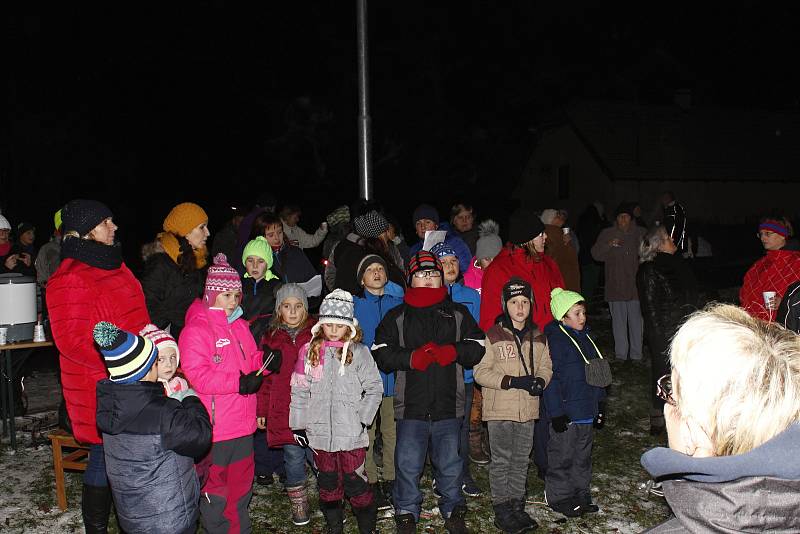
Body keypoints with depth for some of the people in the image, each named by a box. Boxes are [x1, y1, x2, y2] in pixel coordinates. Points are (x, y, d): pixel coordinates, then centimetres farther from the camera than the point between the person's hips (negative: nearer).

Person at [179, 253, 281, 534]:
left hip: (242, 422, 8)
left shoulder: (240, 325, 11)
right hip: (214, 426, -8)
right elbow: (197, 375, -23)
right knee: (215, 488, 7)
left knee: (241, 481, 21)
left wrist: (267, 361, -2)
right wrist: (238, 383, -28)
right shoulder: (195, 329, -14)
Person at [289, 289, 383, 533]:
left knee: (354, 481, 2)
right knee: (328, 482, 15)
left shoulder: (359, 352, -4)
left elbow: (374, 389, -2)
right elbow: (299, 390, 6)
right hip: (320, 430, 3)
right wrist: (298, 424, 5)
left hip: (351, 431, -3)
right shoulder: (310, 351, 3)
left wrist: (362, 419, -7)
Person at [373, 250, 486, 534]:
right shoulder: (396, 317, 7)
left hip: (449, 404, 1)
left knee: (450, 462, 11)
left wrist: (451, 352, -12)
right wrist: (412, 358, -15)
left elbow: (477, 347, 6)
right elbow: (381, 353, 0)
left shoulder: (458, 313, 11)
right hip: (411, 404, -1)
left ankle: (453, 510, 30)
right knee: (408, 462, 3)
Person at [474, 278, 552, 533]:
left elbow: (546, 366, 13)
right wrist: (512, 381, -19)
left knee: (521, 460, 15)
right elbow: (480, 371, -11)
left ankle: (517, 505, 29)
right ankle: (501, 509, 17)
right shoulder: (493, 336, -9)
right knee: (501, 460, 5)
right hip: (500, 409, -5)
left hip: (528, 409, 5)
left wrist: (541, 381, -9)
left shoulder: (538, 337, 6)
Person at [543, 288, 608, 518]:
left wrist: (600, 404, 16)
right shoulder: (555, 340, -16)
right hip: (566, 413, -8)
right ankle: (559, 497, 19)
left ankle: (581, 494, 32)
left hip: (587, 411, 8)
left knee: (583, 456, 18)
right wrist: (557, 413, -19)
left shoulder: (585, 337, 10)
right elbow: (551, 379, -18)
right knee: (562, 456, 5)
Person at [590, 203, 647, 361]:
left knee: (636, 321, 3)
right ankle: (620, 355, 14)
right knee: (619, 321, 5)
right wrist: (609, 245, -17)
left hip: (636, 286, 1)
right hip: (615, 286, 0)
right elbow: (596, 254, -1)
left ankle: (636, 355, 13)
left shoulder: (641, 233, 8)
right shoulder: (607, 234, 5)